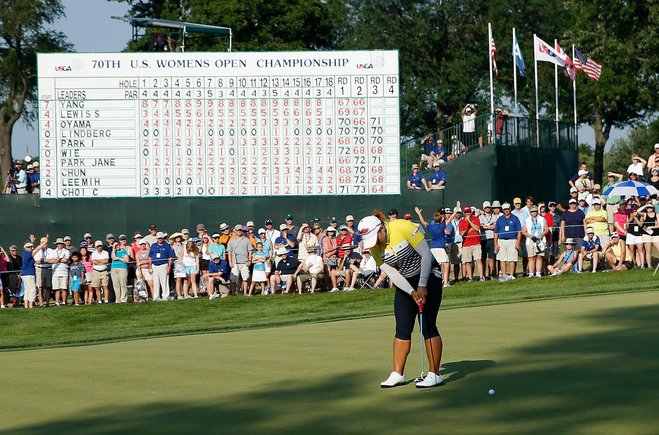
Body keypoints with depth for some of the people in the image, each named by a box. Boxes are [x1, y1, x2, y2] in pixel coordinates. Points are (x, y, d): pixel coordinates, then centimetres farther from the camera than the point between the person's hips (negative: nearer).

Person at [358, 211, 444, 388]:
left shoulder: (404, 228, -25)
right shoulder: (373, 247, -9)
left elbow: (426, 255, -21)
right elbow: (392, 273, -11)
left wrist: (422, 286, -21)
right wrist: (412, 292, -21)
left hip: (427, 278, -5)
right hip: (404, 283, 5)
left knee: (428, 326, -8)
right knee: (402, 328, 1)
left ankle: (434, 374, -4)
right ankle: (397, 374, 5)